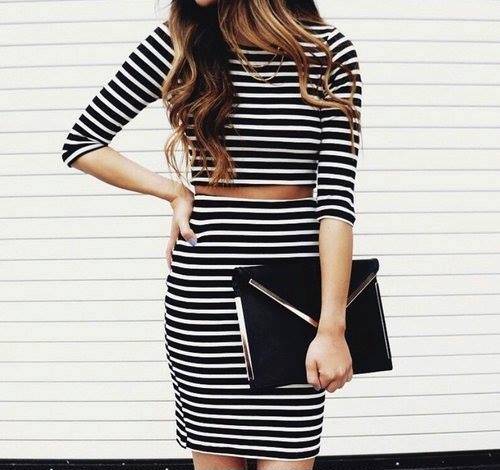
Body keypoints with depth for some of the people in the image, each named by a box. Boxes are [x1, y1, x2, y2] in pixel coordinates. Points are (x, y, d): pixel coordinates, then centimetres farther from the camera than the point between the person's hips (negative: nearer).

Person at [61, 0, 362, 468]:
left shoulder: (328, 51, -1)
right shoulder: (178, 42, 2)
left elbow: (337, 196, -7)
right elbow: (80, 143, 8)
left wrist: (332, 327, -12)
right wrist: (176, 192, -1)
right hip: (202, 290, 1)